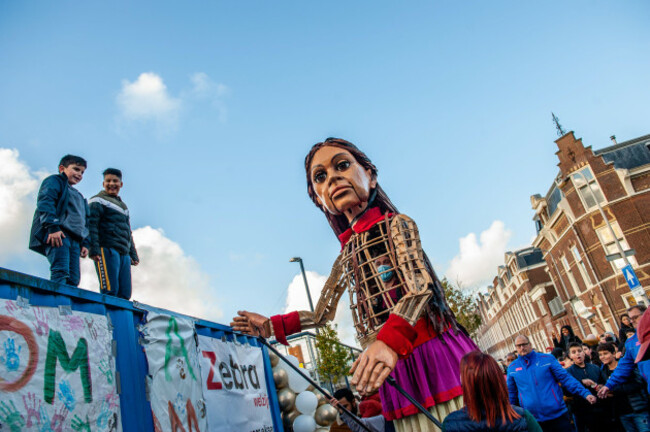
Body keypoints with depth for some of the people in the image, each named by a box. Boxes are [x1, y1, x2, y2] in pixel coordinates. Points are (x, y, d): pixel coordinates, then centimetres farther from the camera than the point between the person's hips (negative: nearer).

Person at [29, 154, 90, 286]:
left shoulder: (78, 196, 36)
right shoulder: (54, 181, 11)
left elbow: (84, 221, 33)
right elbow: (45, 202, -7)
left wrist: (84, 243, 19)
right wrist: (52, 226, -20)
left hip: (74, 239, 8)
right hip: (57, 234, -8)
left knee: (73, 279, -4)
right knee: (61, 271, -24)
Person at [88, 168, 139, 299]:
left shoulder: (124, 206, 28)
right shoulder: (97, 201, 6)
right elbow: (91, 225, -6)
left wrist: (133, 254, 21)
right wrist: (93, 249, -18)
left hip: (124, 253, 7)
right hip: (107, 249, -7)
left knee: (125, 293, -1)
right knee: (110, 290, -17)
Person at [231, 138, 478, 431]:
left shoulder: (396, 225, -3)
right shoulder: (347, 255, 14)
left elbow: (419, 286, -19)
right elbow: (322, 314, 25)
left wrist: (390, 340, -36)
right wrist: (270, 326, 23)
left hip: (434, 351, -4)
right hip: (395, 367, 5)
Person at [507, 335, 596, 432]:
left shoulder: (548, 359, 0)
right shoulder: (512, 368, 4)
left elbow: (566, 379, -1)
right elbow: (511, 394, 13)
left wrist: (585, 393, -12)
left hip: (558, 415, -1)